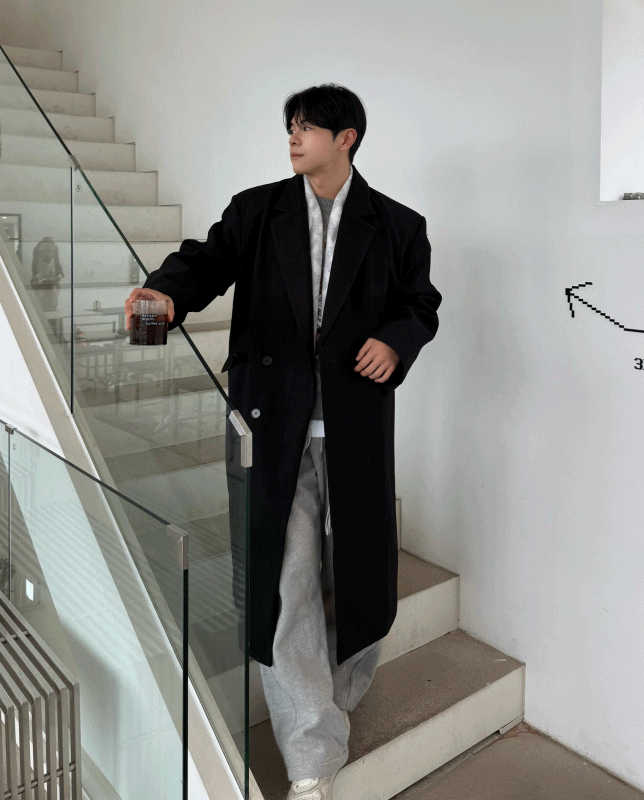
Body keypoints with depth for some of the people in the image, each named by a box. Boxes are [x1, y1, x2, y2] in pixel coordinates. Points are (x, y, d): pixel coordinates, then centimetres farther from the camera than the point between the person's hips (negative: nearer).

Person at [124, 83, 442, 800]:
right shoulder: (257, 211, 9)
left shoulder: (396, 226, 8)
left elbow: (421, 302, 14)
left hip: (356, 425, 1)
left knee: (354, 567, 12)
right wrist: (167, 292, -24)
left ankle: (339, 694, 42)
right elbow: (209, 259, -2)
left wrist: (396, 340, -7)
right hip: (274, 422, 0)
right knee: (284, 581, -2)